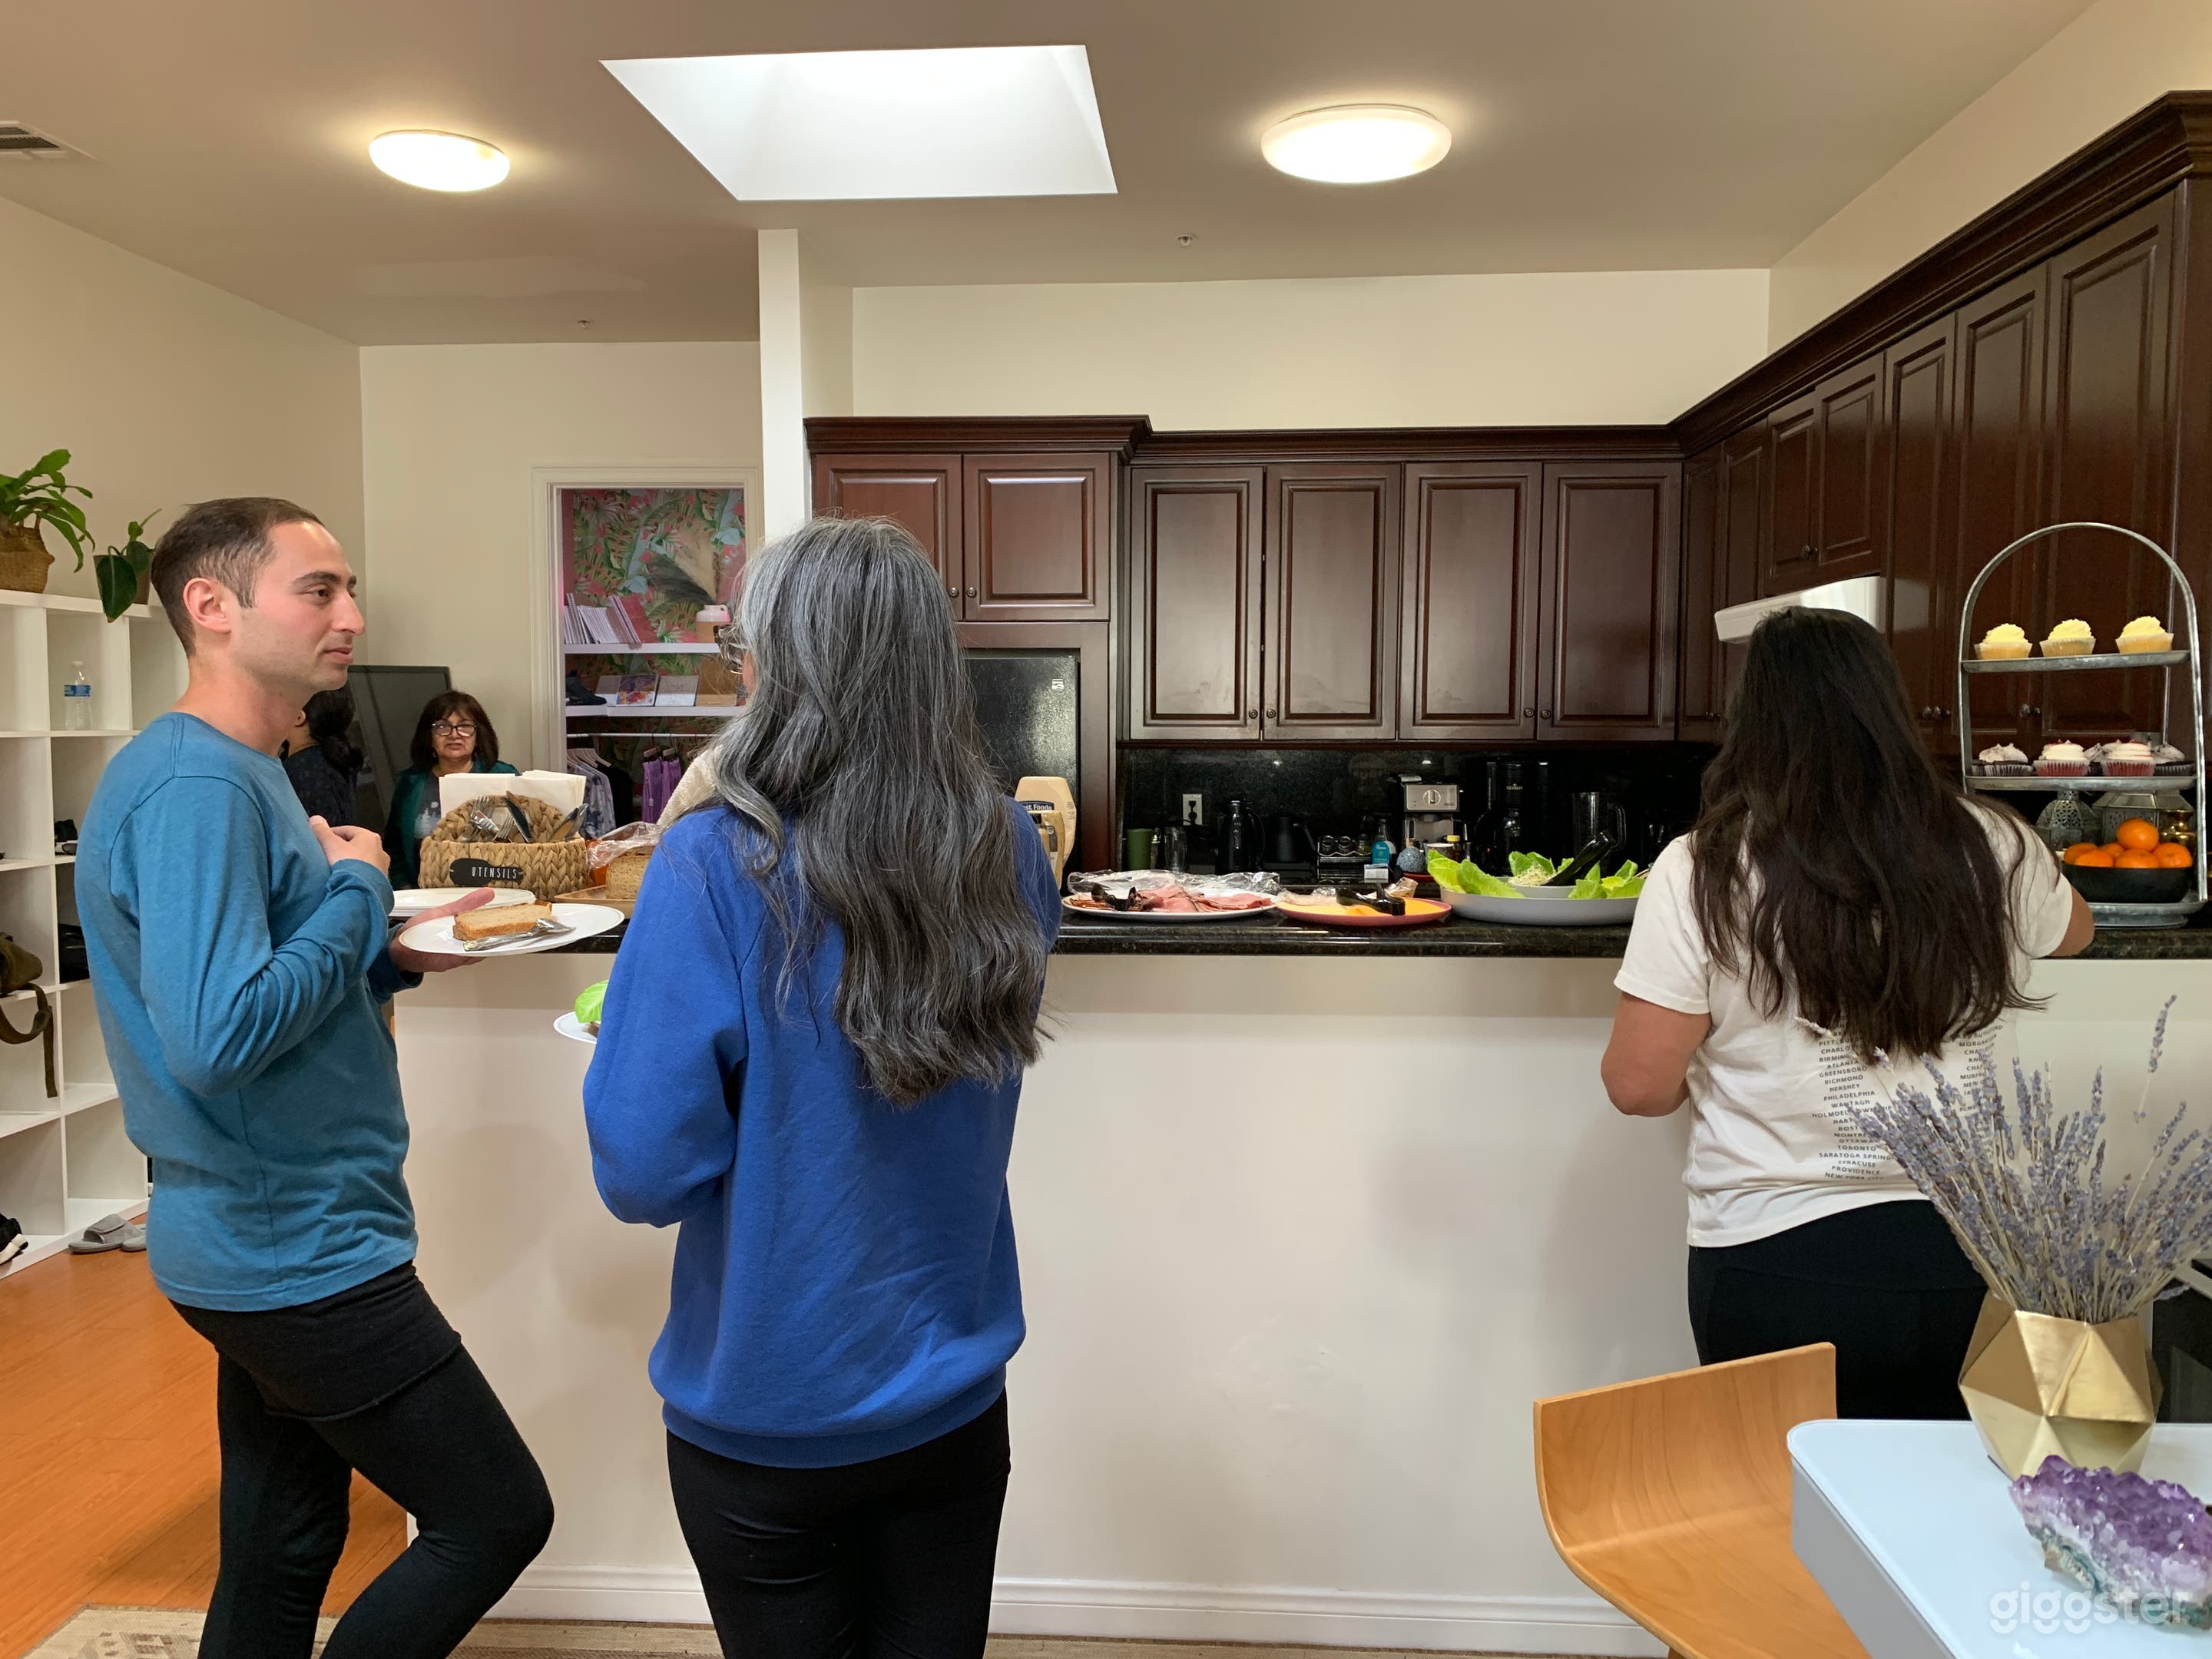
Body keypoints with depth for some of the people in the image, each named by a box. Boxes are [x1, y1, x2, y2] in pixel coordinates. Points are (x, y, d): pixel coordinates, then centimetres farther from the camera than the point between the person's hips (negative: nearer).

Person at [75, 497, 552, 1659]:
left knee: (281, 1560, 19)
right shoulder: (196, 785, -20)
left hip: (266, 1245, 10)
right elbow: (218, 1034, -29)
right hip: (300, 1253, -10)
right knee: (497, 1518, 1)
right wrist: (358, 891, -17)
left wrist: (394, 955, 2)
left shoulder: (237, 774, 11)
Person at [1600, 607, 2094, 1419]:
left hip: (1774, 1257, -3)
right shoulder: (1993, 852, -4)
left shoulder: (1704, 873, -15)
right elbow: (2073, 930, 20)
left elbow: (1639, 1086, -12)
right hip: (1952, 1252, 3)